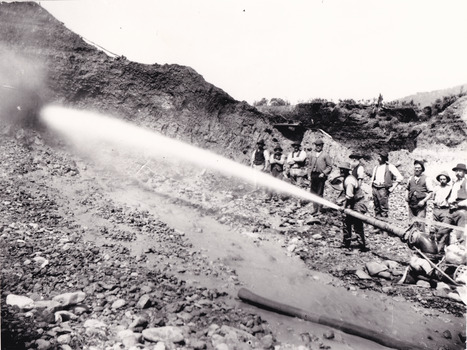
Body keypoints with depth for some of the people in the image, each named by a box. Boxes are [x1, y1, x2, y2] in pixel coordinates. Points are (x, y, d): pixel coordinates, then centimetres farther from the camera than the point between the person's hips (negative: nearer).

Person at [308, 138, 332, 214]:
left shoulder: (325, 155, -3)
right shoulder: (312, 154, 10)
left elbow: (330, 166, 0)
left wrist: (324, 173, -11)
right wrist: (310, 175, 10)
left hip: (321, 176, -4)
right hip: (313, 175, 4)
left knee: (319, 193, -1)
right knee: (313, 192, 5)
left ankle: (319, 209, 9)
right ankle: (315, 208, 16)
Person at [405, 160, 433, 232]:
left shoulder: (426, 179, 0)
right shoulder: (411, 179, 13)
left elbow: (431, 193, -1)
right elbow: (407, 189, 25)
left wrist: (424, 201, -13)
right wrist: (406, 196, 6)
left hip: (421, 205, -4)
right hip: (411, 204, 4)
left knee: (420, 223, -10)